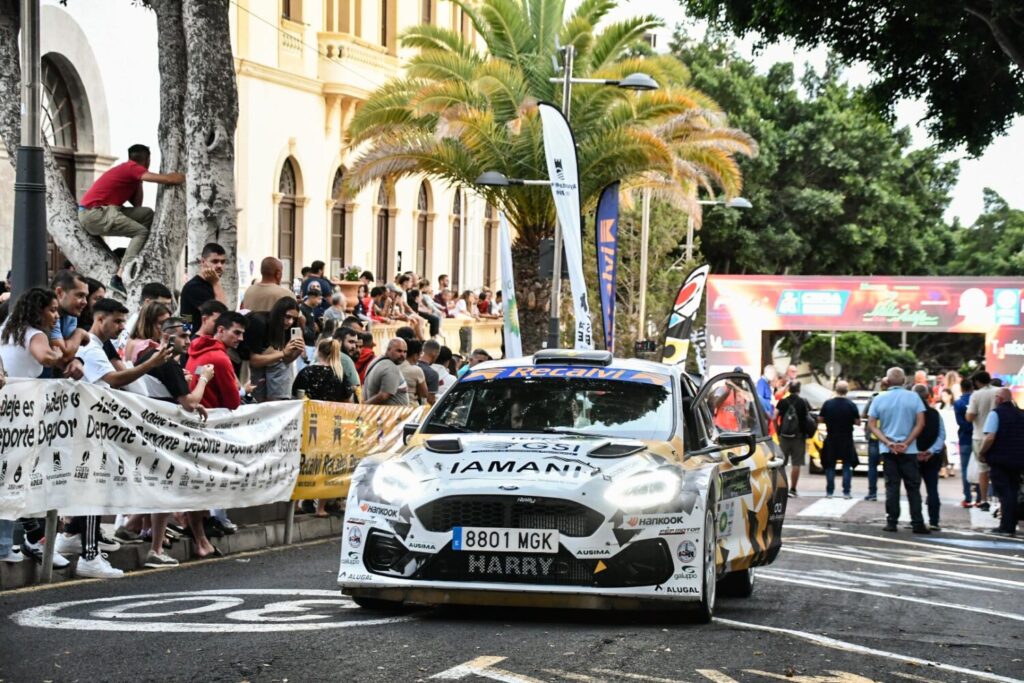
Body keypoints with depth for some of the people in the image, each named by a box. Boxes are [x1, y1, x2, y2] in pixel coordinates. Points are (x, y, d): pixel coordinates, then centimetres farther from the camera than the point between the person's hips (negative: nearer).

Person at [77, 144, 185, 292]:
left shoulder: (128, 171, 19)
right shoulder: (131, 168, -10)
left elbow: (137, 205, 15)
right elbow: (167, 179, -17)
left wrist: (139, 181, 14)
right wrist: (185, 177, -1)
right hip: (93, 213, -9)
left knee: (147, 214, 9)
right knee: (141, 232, -15)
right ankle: (120, 277, -27)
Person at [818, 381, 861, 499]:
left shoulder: (827, 404, -5)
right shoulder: (851, 405, -9)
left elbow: (820, 420, 0)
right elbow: (857, 422, -6)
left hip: (831, 439, 1)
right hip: (847, 440, -1)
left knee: (830, 466, 10)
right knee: (847, 466, 5)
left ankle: (829, 491, 7)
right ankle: (846, 492, 0)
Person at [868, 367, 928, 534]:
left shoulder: (879, 399, 2)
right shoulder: (913, 397, -2)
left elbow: (872, 424, -3)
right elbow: (920, 423, -7)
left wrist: (888, 443, -9)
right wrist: (906, 443, -8)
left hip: (888, 450, 1)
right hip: (909, 450, -1)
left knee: (891, 486, 6)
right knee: (913, 486, 3)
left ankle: (891, 522, 3)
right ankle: (917, 523, -3)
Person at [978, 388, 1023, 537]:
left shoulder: (995, 413, -10)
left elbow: (990, 437, -20)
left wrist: (981, 453, -7)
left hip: (999, 459, -6)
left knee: (1004, 493, -2)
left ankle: (1006, 527, -3)